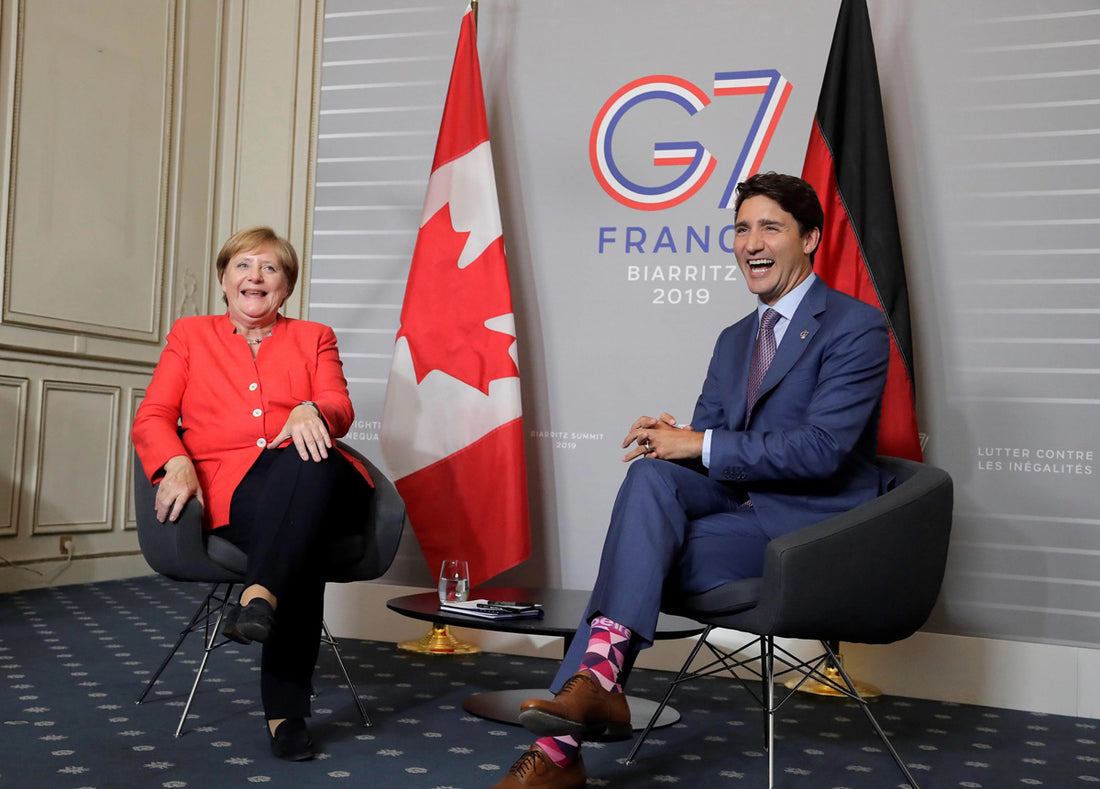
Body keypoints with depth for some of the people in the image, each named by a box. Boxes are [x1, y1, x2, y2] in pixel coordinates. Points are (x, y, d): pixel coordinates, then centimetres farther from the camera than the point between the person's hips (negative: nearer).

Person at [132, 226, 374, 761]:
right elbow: (150, 418, 12)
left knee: (310, 464, -38)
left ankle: (260, 597, -49)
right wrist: (176, 463, -12)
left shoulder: (314, 338, 24)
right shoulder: (191, 335, 24)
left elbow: (341, 409, 6)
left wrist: (311, 412, -21)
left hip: (312, 481, 1)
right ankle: (286, 710, -37)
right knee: (304, 540, -36)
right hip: (228, 488, -1)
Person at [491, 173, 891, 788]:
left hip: (808, 528, -6)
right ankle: (596, 678, -29)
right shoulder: (734, 341, 18)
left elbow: (820, 449, -18)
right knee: (651, 474, -23)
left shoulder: (856, 327, -6)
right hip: (740, 504, 6)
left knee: (639, 552, -23)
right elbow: (703, 444, 14)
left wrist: (701, 444, -17)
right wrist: (672, 440, -11)